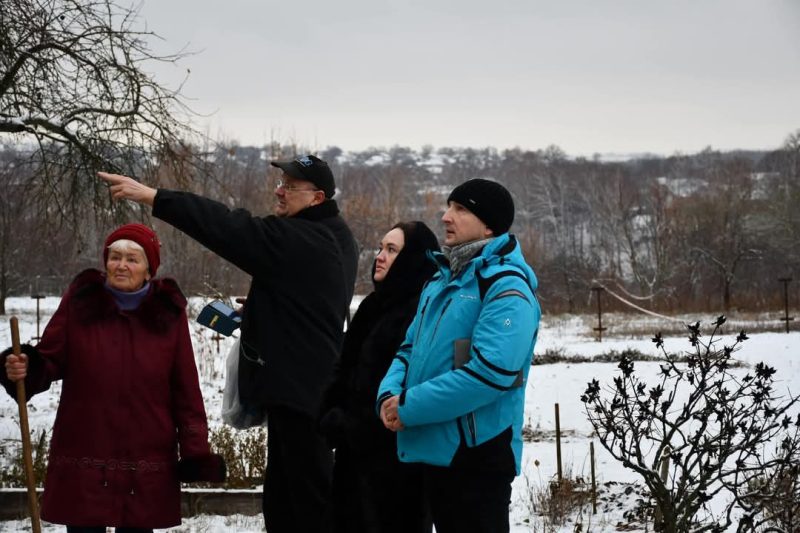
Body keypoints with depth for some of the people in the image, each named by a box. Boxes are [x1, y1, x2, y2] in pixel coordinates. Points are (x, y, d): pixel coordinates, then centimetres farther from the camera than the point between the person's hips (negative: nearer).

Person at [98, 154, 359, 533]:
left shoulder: (299, 240, -19)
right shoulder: (330, 237, 12)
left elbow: (232, 229, -25)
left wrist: (152, 196, -25)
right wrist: (259, 307, 11)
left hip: (299, 385, -11)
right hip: (308, 381, 11)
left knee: (309, 491, -5)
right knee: (283, 493, 16)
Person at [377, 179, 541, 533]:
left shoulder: (506, 287, -14)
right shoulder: (441, 281, 16)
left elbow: (490, 372, -25)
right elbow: (411, 349, 19)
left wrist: (410, 407, -19)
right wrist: (390, 395, -4)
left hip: (477, 455, -9)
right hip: (435, 450, 9)